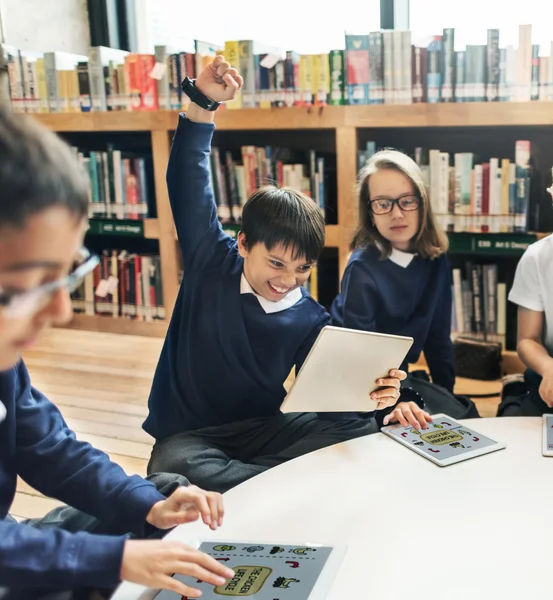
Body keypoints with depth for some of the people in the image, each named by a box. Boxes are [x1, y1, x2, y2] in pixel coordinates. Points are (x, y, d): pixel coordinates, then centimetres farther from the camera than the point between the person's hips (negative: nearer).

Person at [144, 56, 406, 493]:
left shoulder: (311, 320, -3)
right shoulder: (212, 260, -7)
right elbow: (188, 181, -9)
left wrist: (366, 395, -27)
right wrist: (202, 104, -19)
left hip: (265, 430, 2)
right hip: (188, 436, -2)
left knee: (359, 428, -22)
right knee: (174, 469, -38)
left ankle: (232, 480, -26)